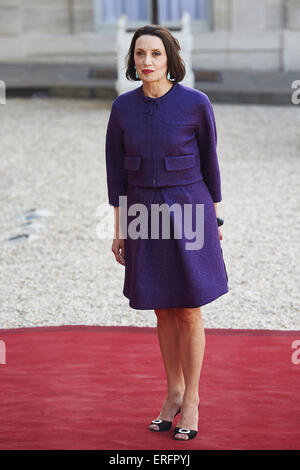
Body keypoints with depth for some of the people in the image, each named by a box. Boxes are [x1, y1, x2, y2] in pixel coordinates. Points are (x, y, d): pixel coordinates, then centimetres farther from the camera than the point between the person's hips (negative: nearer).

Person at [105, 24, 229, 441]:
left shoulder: (196, 103, -12)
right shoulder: (123, 107, -3)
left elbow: (208, 159, -1)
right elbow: (116, 168, 3)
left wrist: (214, 218, 5)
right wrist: (119, 229, 4)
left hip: (187, 211, -3)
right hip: (145, 215, 3)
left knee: (189, 312, 2)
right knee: (164, 311, 13)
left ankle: (191, 399, 18)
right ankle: (174, 393, 29)